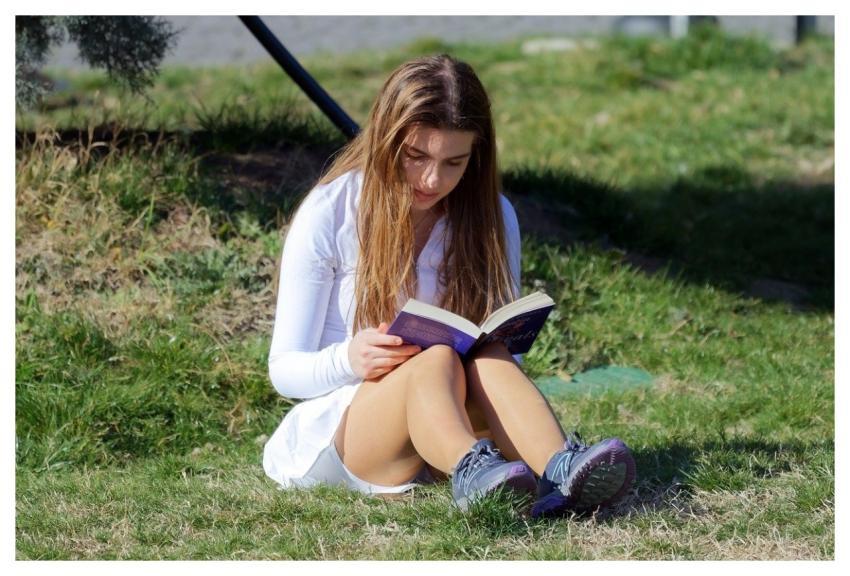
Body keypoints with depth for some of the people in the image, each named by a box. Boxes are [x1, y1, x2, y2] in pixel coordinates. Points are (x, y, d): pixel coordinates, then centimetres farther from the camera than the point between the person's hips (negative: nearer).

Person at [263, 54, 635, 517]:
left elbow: (503, 341, 10)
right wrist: (348, 360, -27)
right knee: (436, 359, -35)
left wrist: (496, 347, -16)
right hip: (334, 431, -3)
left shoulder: (493, 217, 6)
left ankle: (560, 470, -59)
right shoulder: (329, 214, -4)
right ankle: (468, 471, -67)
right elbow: (284, 369, -3)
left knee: (489, 358, -30)